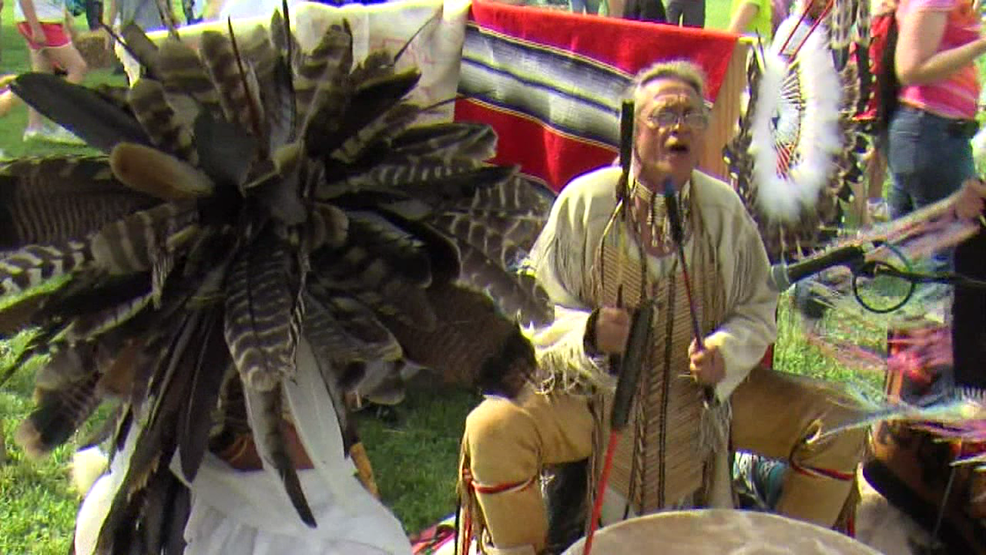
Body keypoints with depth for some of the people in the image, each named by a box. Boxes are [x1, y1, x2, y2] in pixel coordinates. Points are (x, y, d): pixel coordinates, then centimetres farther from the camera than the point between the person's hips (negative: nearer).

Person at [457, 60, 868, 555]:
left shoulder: (724, 209, -2)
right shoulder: (584, 201, -9)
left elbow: (758, 309, 5)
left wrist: (725, 352, -17)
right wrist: (588, 334, -26)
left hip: (705, 395, 3)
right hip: (594, 391, -2)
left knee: (840, 421, -9)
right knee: (492, 430, -27)